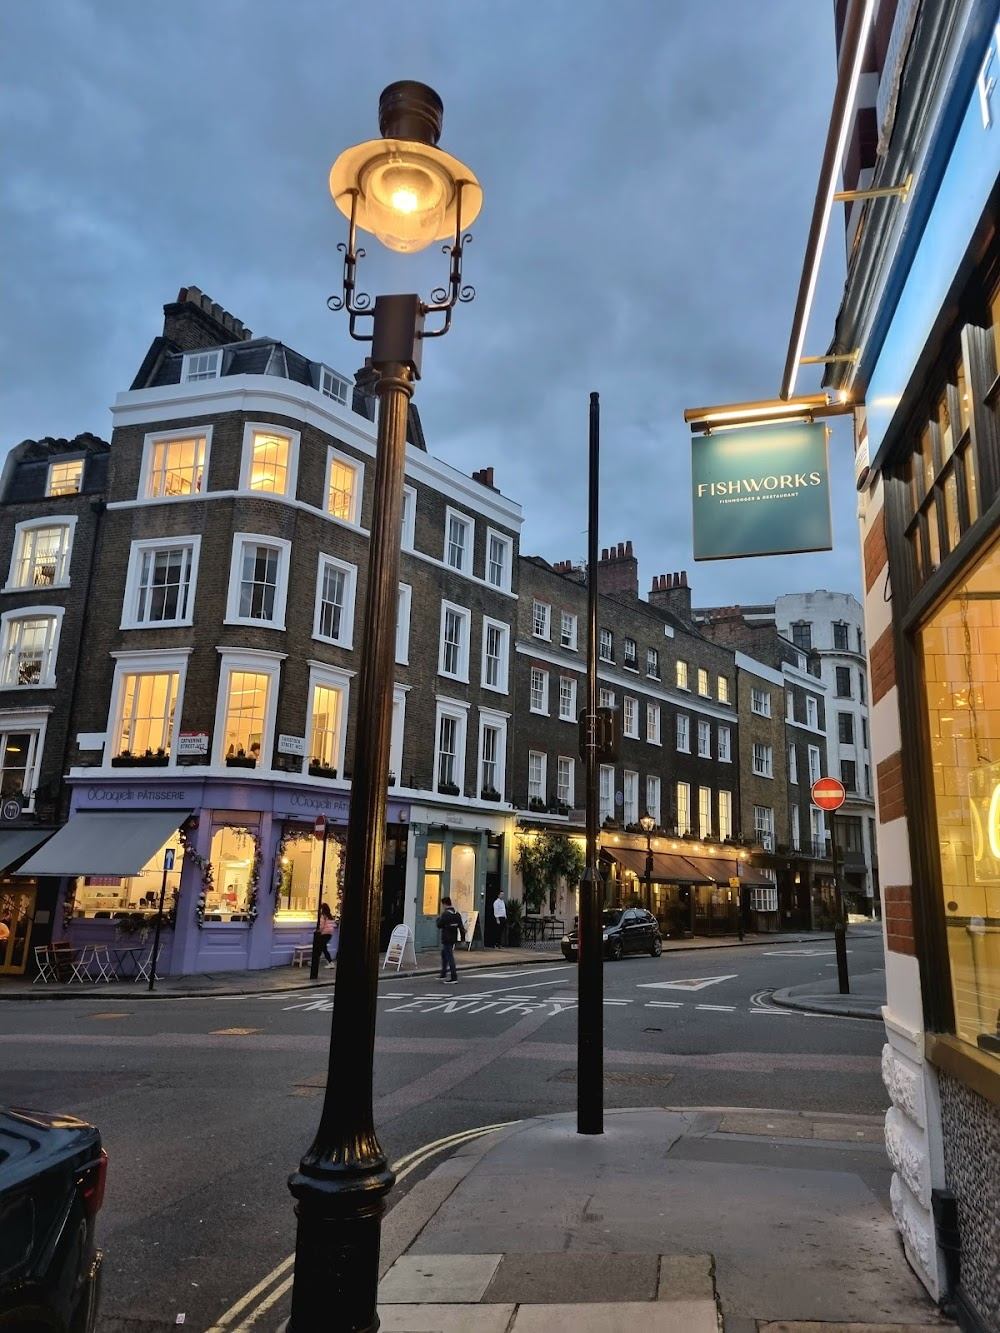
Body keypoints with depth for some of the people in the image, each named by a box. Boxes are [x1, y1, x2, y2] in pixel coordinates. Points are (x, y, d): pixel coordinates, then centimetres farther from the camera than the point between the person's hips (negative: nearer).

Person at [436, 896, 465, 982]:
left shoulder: (445, 914, -16)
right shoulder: (457, 914, 7)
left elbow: (439, 925, -14)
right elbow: (461, 927, 7)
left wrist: (438, 918, 6)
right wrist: (463, 939, 10)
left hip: (446, 939, -9)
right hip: (453, 939, 9)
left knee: (450, 957, -6)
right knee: (444, 954, 23)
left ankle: (454, 978, -7)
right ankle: (443, 975, 29)